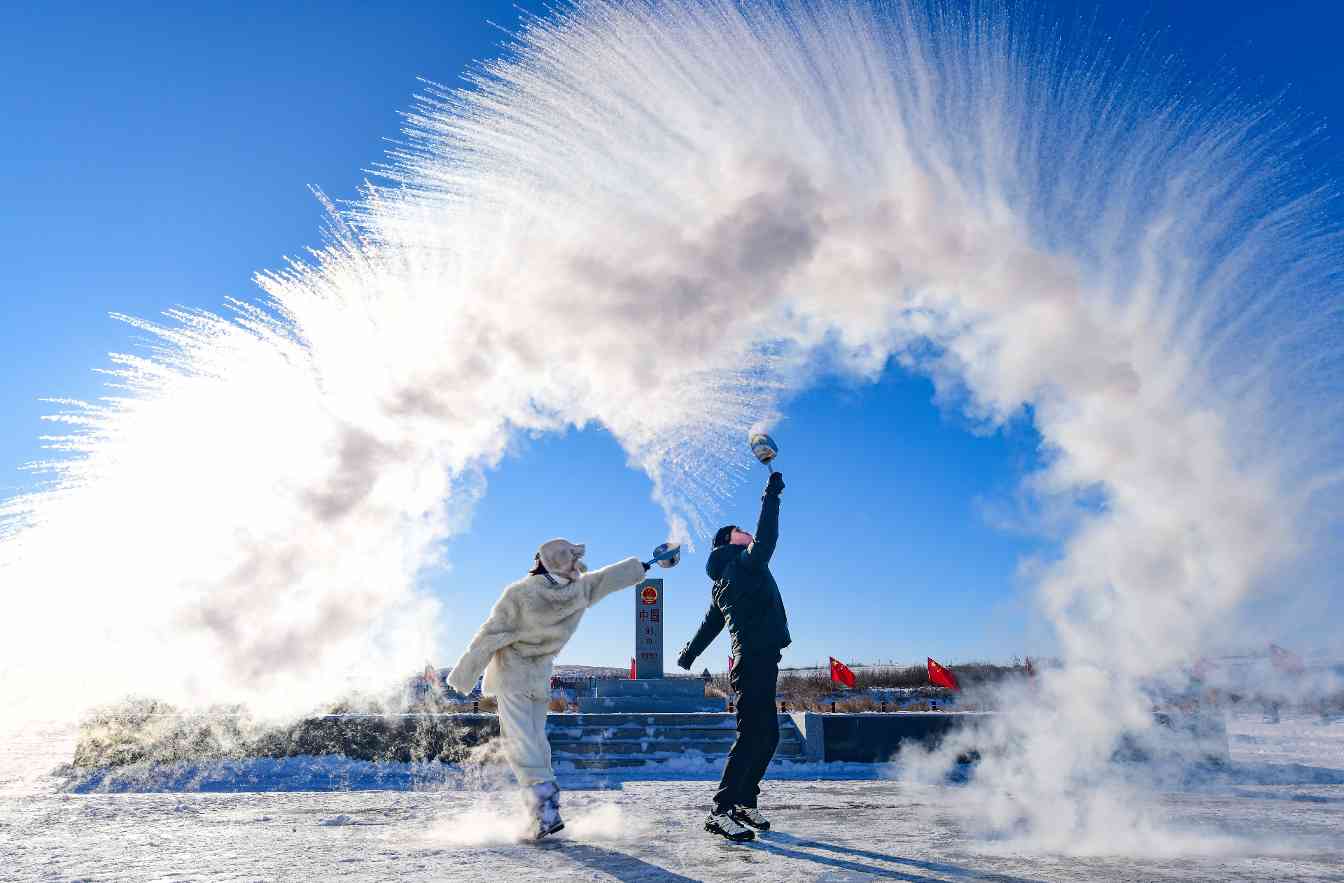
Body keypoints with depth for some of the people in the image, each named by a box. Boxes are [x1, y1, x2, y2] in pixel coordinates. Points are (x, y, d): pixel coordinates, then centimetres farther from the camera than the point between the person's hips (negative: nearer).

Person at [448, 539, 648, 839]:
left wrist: (462, 675, -8)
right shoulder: (580, 590, -9)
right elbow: (608, 577, 10)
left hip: (511, 674, -4)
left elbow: (489, 637, -15)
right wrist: (640, 567, 28)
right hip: (541, 677, 4)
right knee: (537, 739, 14)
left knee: (520, 741, -7)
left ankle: (545, 810, -18)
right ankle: (549, 805, 13)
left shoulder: (519, 593, -19)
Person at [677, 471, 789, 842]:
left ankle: (745, 802, 21)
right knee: (752, 736, -13)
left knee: (767, 735, 14)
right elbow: (766, 540, -24)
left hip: (754, 663, 10)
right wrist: (771, 497, -16)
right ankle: (721, 811, -14)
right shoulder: (745, 562, -5)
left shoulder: (722, 583, 21)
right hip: (757, 661, -10)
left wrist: (690, 652, 42)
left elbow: (709, 623, 29)